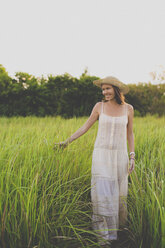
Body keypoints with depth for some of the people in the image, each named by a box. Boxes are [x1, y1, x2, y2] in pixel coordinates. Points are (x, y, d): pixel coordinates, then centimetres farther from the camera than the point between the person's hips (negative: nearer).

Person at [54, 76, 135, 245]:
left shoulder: (128, 109, 1)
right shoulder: (99, 106, -2)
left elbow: (129, 133, 7)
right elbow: (85, 127, 2)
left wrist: (132, 156, 0)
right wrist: (67, 141, -4)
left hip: (119, 156, 1)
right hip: (101, 155, -1)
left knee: (119, 193, 10)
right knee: (102, 193, -6)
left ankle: (119, 225, 36)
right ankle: (104, 233, 7)